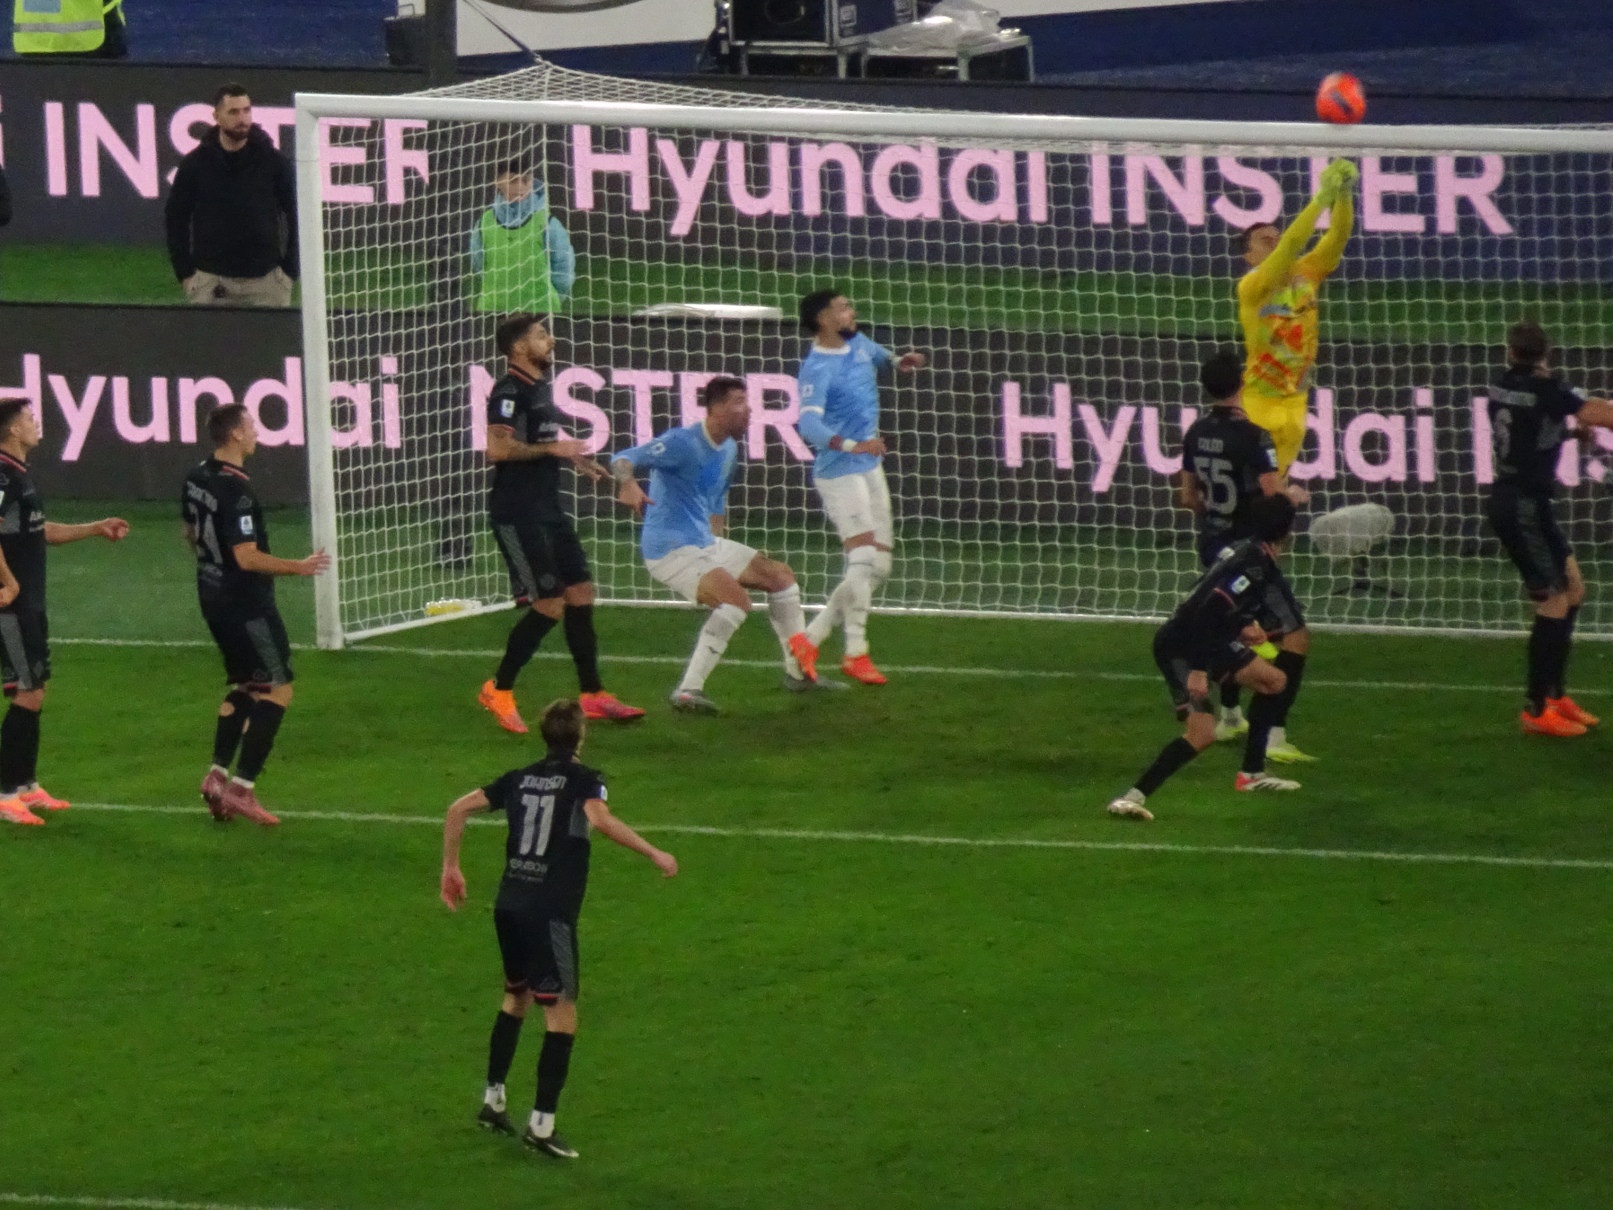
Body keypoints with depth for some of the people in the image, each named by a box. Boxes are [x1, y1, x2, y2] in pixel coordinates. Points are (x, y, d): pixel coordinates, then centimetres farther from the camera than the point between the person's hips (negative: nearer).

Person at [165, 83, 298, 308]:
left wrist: (289, 270, 0)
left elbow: (296, 216, 6)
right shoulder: (195, 165, 1)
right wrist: (184, 272, 3)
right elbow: (176, 219, 9)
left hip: (265, 280, 0)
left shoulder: (274, 162, 0)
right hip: (210, 281, 0)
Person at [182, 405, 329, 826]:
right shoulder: (237, 491, -24)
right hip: (247, 605, -9)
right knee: (278, 690, -3)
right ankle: (242, 787, -7)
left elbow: (190, 534, 19)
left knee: (242, 685, 21)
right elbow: (248, 557, -25)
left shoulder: (197, 478, 5)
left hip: (214, 597, 9)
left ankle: (218, 775, 13)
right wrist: (299, 567, -16)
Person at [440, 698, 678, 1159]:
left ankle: (493, 1099, 34)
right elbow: (601, 820, -24)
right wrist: (653, 854, -19)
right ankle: (542, 1124, -13)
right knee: (562, 1014, -5)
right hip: (551, 912, -7)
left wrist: (451, 867, 20)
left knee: (517, 996, 28)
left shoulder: (520, 779, 13)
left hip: (509, 905, 7)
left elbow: (458, 809, 11)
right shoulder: (583, 780, -3)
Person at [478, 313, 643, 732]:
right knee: (549, 606, -10)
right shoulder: (509, 391, -15)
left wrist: (573, 457, 17)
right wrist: (553, 448, -22)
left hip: (548, 509, 10)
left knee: (581, 594, 7)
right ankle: (499, 691, 4)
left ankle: (592, 695, 13)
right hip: (518, 515, -10)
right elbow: (497, 448, -27)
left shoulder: (540, 387, 15)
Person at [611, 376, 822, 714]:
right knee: (736, 597, -28)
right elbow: (622, 460, -26)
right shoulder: (682, 443, -18)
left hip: (706, 544, 9)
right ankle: (688, 691, -28)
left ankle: (799, 673, 28)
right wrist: (628, 484, -47)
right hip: (670, 549, -9)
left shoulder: (729, 450, 11)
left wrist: (718, 540, 27)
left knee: (780, 575, 14)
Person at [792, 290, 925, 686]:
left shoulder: (857, 343, 6)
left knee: (878, 568, 9)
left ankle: (810, 640, 16)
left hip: (870, 468, 9)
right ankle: (855, 653, -9)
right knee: (864, 558, -17)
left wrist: (898, 361, 9)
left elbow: (877, 356, 31)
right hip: (839, 472, -9)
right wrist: (850, 445, -47)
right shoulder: (817, 369, -19)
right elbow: (809, 423, -33)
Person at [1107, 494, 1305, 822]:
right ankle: (1132, 797, -23)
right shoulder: (1254, 564, -22)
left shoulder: (1248, 551, 7)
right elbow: (1205, 610, -31)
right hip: (1179, 648, -10)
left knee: (1274, 681, 19)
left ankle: (1252, 774, 27)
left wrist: (1243, 626, 13)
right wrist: (1198, 669, -30)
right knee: (1202, 733, -22)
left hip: (1209, 643, 10)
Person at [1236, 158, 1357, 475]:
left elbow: (1338, 236, -5)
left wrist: (1344, 194, -22)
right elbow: (1290, 246, -27)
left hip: (1295, 399, 6)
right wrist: (1321, 198, -31)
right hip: (1259, 401, -6)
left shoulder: (1306, 275, 4)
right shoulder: (1250, 287, -14)